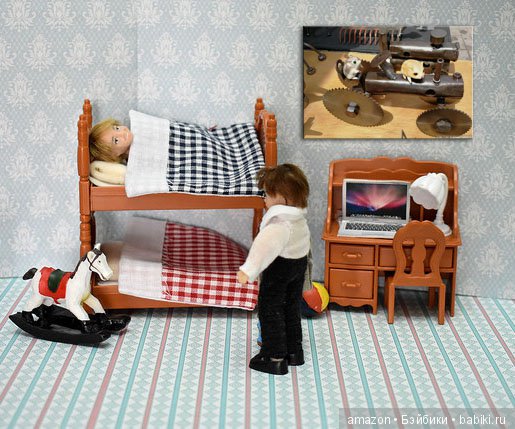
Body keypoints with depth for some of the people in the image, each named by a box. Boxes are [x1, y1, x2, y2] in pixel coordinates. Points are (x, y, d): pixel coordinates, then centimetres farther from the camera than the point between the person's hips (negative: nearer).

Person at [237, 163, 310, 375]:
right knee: (291, 307, 20)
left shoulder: (279, 224, -29)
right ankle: (294, 351, 30)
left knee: (269, 309, 2)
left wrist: (248, 269, -54)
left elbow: (265, 246, -44)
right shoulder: (299, 217, 2)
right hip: (299, 263, 9)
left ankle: (275, 357, 5)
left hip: (279, 268, -9)